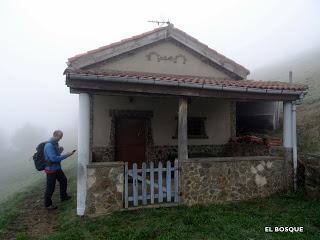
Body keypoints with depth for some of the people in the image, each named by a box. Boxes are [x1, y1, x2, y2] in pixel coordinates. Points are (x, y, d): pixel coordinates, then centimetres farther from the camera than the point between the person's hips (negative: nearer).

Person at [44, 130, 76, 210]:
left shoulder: (55, 144, 2)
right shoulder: (49, 145, -26)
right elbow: (54, 158, -30)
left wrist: (60, 151, -6)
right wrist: (67, 155, -28)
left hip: (57, 168, 9)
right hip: (51, 170, -9)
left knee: (64, 180, 22)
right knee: (50, 187, 5)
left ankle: (63, 196, 42)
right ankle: (48, 204, 24)